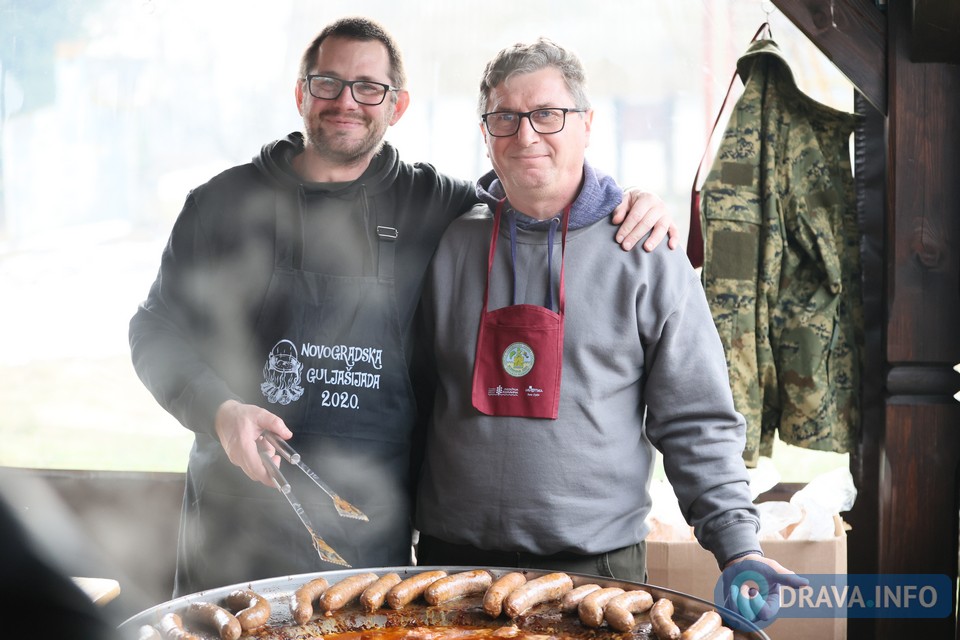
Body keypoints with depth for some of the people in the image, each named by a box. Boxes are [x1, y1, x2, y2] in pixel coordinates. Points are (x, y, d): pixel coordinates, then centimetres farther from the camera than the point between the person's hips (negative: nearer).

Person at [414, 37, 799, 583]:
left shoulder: (648, 259, -2)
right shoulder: (450, 246, 4)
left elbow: (697, 424, -1)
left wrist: (738, 545, -10)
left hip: (598, 564, -2)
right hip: (451, 557, 2)